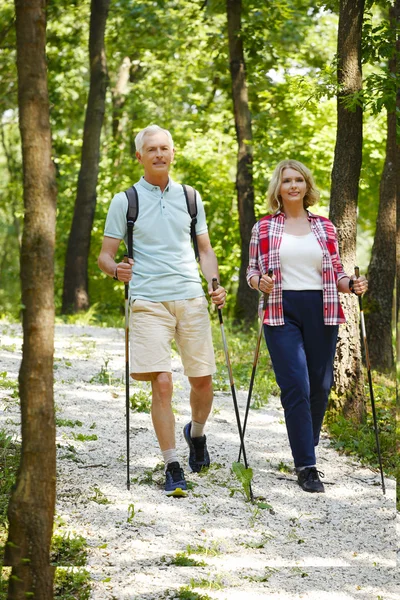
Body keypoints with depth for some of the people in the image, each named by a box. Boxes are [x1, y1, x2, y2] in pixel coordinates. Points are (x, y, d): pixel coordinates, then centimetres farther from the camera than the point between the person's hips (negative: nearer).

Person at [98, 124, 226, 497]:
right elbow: (105, 255, 6)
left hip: (191, 298, 3)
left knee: (202, 379, 4)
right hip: (148, 301, -3)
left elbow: (204, 249, 21)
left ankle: (196, 433, 35)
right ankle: (172, 467, -3)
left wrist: (214, 283, 4)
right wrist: (115, 269, -17)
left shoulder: (190, 197, 14)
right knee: (161, 382, -11)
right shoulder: (125, 201, 5)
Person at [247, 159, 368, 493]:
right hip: (282, 313, -2)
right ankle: (306, 466, -9)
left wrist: (352, 285, -6)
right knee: (296, 386, -11)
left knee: (320, 385, 5)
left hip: (321, 312, 2)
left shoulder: (325, 228, 12)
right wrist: (260, 282, -12)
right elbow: (252, 271, 10)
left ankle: (307, 448, 27)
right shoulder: (264, 228, 8)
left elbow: (335, 274, 14)